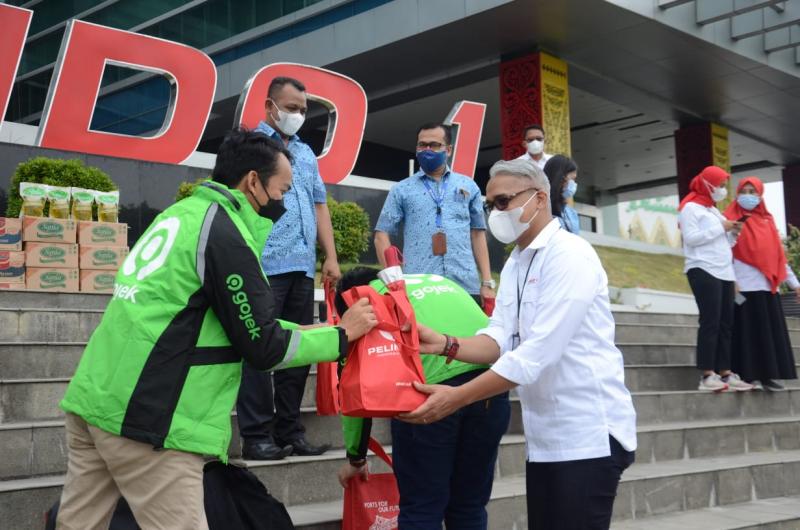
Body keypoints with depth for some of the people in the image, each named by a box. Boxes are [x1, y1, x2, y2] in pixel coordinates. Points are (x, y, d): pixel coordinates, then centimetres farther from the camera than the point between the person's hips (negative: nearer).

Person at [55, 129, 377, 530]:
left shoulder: (184, 212, 14)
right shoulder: (225, 235, -13)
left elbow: (240, 322, 21)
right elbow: (263, 348, -9)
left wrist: (313, 331, 20)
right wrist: (342, 335, 3)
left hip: (94, 398, 9)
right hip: (144, 418, -9)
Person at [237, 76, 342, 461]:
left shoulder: (306, 153, 22)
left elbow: (319, 205, 22)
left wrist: (331, 257, 13)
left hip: (302, 269, 7)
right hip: (265, 267, -7)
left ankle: (289, 431, 16)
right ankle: (256, 436, 0)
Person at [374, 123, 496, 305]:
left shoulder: (468, 186, 15)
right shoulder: (402, 190, 10)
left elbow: (477, 234, 15)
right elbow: (382, 235, 8)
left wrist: (487, 283, 8)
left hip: (466, 287, 1)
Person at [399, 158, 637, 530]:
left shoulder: (570, 256, -15)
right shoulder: (514, 264, 13)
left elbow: (537, 354, -24)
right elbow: (499, 339, 3)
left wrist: (457, 398, -26)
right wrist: (444, 344, -16)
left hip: (589, 435, -8)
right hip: (545, 437, 8)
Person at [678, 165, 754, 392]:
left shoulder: (712, 209, 25)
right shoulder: (691, 207, -2)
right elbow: (691, 238, -14)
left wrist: (732, 231, 7)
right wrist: (721, 228, -11)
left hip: (723, 271, 9)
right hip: (704, 270, -8)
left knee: (726, 324, 3)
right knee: (710, 322, -13)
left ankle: (725, 373, 4)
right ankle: (707, 376, -13)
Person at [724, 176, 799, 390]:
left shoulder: (767, 221, 17)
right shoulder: (731, 220, 1)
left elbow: (778, 256, 19)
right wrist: (731, 282, -19)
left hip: (768, 286, 5)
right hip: (744, 287, -5)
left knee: (770, 333, 5)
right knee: (748, 332, -4)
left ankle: (768, 375, 11)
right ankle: (750, 377, 0)